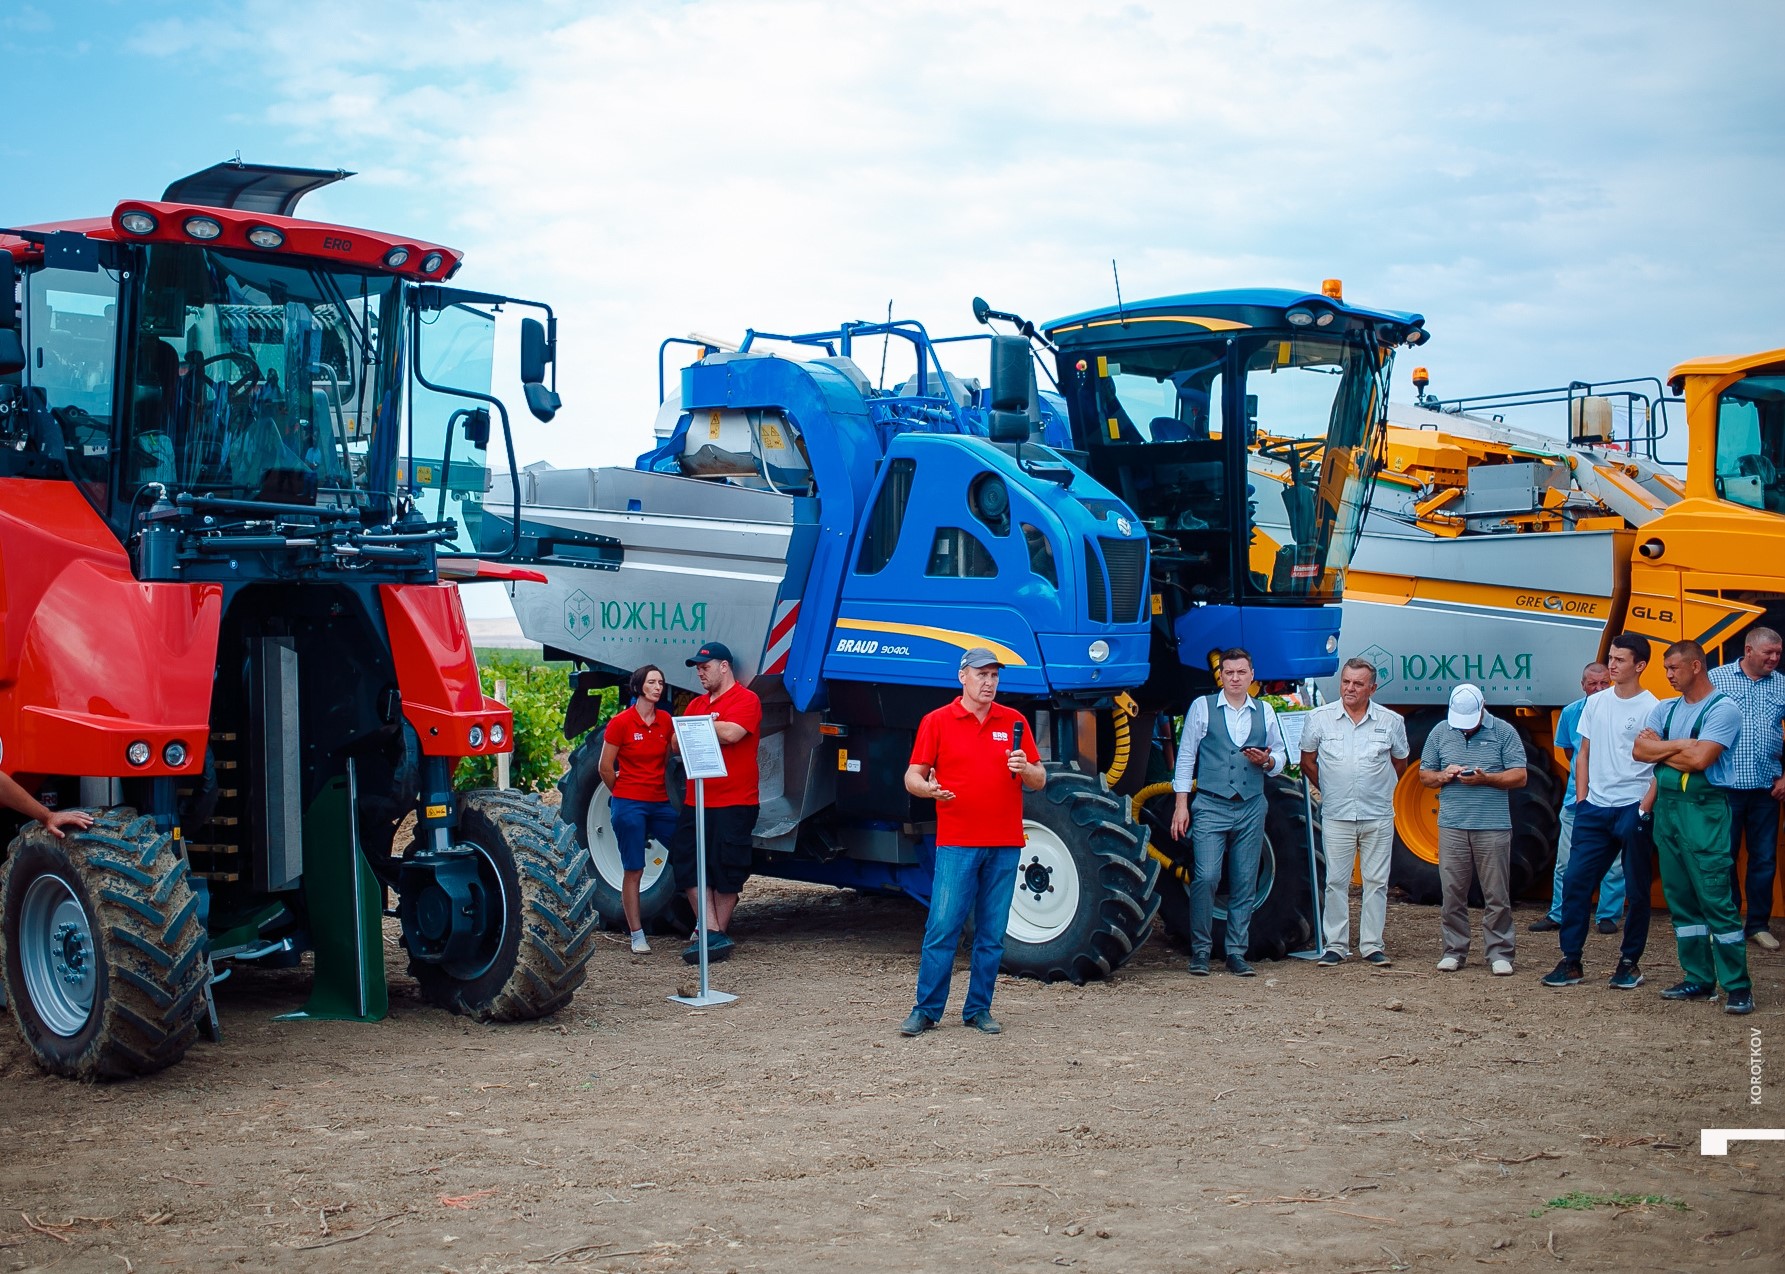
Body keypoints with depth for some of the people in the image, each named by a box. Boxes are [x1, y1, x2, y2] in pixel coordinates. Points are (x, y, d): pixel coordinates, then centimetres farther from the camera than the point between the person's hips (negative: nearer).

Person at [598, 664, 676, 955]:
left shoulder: (665, 720, 6)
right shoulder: (621, 723, -8)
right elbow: (605, 768, -2)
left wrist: (657, 787, 13)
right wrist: (624, 794, 8)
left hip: (660, 803, 5)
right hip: (629, 805, -5)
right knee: (633, 871, 1)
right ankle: (636, 935, 8)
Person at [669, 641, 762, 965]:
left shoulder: (745, 699, -6)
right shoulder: (696, 704, 18)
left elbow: (731, 733, -23)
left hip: (733, 804, -8)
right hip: (696, 802, 8)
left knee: (726, 871, 0)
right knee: (689, 867, 1)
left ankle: (715, 931, 8)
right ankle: (713, 933, 2)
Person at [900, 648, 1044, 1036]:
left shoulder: (1014, 722, 10)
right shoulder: (937, 721, 4)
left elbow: (1039, 781, 12)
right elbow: (912, 776, 3)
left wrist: (1024, 768, -11)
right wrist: (929, 789, -18)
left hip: (1004, 844, 3)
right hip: (956, 843, -3)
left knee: (992, 934, 6)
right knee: (942, 928, -5)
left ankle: (978, 1010, 15)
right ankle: (927, 1010, 2)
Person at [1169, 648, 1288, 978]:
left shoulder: (1265, 712, 12)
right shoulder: (1202, 707, 3)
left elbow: (1280, 757, 18)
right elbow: (1186, 756, 3)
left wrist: (1267, 761, -7)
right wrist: (1181, 804, -3)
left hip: (1251, 808, 3)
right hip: (1211, 806, -3)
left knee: (1245, 885, 3)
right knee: (1205, 878, -13)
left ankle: (1236, 953, 11)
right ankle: (1201, 951, -1)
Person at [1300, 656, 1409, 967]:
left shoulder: (1391, 721, 2)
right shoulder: (1319, 718, 0)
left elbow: (1400, 763, 16)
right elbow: (1307, 762, 11)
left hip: (1378, 816, 1)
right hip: (1336, 816, -1)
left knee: (1376, 882, 4)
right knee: (1336, 882, 1)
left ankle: (1372, 945, 11)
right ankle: (1335, 945, 8)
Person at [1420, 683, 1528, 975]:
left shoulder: (1504, 732, 3)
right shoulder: (1440, 733, 11)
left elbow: (1519, 776, 0)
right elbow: (1424, 775, 16)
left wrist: (1485, 779, -14)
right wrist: (1443, 776, -6)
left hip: (1493, 827, -2)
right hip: (1452, 826, 2)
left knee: (1496, 895, 0)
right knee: (1452, 894, 3)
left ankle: (1499, 954, 6)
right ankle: (1454, 951, 11)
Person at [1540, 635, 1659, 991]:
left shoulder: (1651, 708, -6)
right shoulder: (1596, 703, 10)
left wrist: (1644, 808, -14)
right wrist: (1581, 799, 8)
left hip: (1632, 810, -5)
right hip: (1594, 808, 5)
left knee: (1637, 890, 5)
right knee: (1575, 881, 1)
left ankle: (1630, 962, 15)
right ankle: (1571, 961, 7)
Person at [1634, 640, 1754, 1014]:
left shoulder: (1723, 709, -6)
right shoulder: (1665, 709, 15)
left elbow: (1699, 759, -17)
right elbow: (1640, 750, 3)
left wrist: (1661, 750, -2)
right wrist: (1682, 745, -8)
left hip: (1703, 810, -7)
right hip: (1665, 808, 7)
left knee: (1717, 899, -10)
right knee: (1681, 899, 9)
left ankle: (1738, 986, -6)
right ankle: (1699, 980, 16)